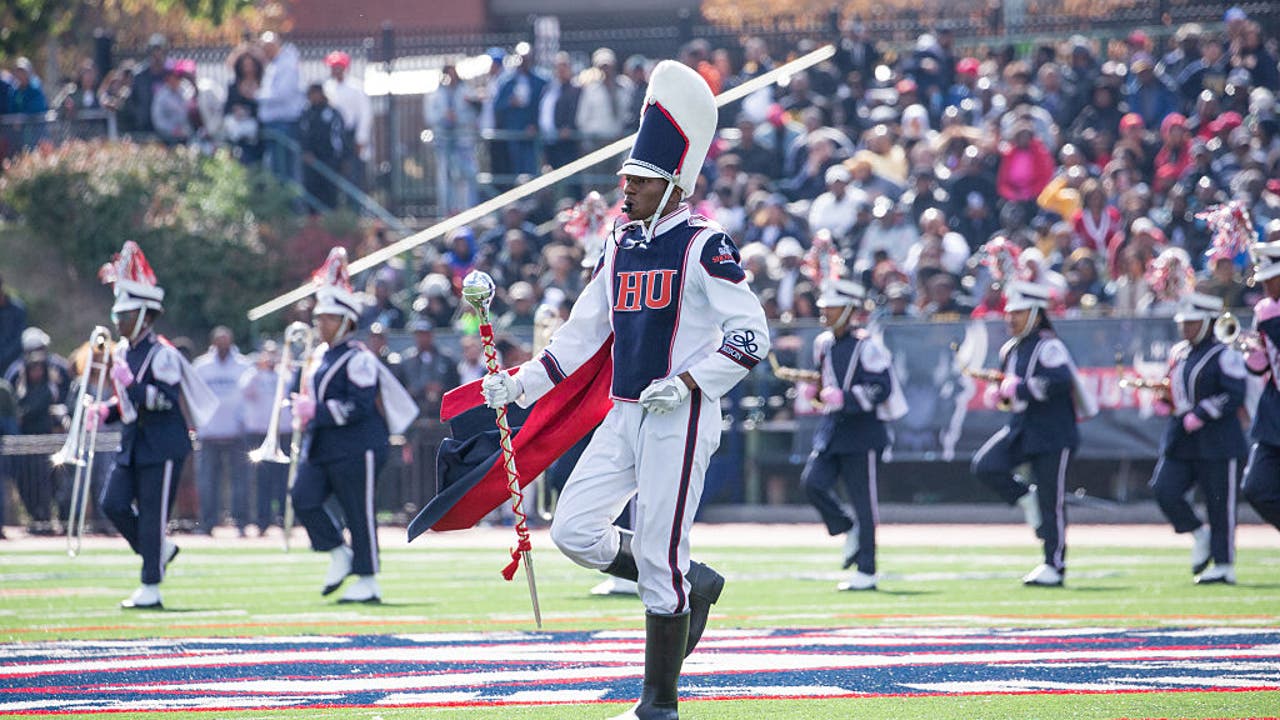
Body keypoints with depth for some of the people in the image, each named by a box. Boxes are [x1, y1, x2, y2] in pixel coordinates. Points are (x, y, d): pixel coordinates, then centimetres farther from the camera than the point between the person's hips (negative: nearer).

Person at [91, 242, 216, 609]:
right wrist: (107, 411, 5)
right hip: (132, 447, 8)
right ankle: (159, 550, 21)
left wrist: (132, 384, -29)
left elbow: (169, 400, -21)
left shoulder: (162, 355, -13)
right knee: (113, 503, 1)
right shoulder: (122, 352, 13)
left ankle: (150, 589, 2)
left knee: (152, 515, -4)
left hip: (162, 448, -8)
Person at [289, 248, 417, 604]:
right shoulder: (318, 357, 16)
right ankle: (339, 555, 9)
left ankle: (367, 582, 5)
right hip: (320, 450, 8)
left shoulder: (358, 359, -11)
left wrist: (317, 413, -22)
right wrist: (303, 413, 9)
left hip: (355, 450, -8)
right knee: (304, 499, -7)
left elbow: (359, 406, -20)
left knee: (359, 514, -3)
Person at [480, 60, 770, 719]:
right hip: (624, 417, 8)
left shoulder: (703, 246, -8)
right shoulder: (620, 247, 14)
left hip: (680, 418, -8)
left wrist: (688, 382, -21)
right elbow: (582, 333, 19)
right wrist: (518, 385, 10)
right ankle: (694, 586, 19)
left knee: (657, 556, -6)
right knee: (574, 531, -1)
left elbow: (751, 335, -12)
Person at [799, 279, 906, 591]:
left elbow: (881, 389, -17)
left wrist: (843, 398, -24)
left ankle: (866, 572, 4)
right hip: (832, 427, 7)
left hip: (862, 433, -7)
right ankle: (850, 531, 13)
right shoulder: (823, 344, 12)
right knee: (812, 481, -11)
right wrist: (814, 391, 5)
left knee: (863, 500, -2)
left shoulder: (866, 346, -12)